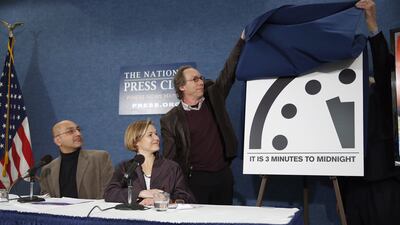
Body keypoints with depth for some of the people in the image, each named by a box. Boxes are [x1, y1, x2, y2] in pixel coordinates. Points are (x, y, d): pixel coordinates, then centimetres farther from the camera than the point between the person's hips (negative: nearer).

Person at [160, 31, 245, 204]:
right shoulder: (170, 120, -2)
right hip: (196, 180, -3)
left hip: (223, 175, 3)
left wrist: (243, 39, -1)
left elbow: (229, 71, 5)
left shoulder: (214, 97, 6)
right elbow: (169, 158, -1)